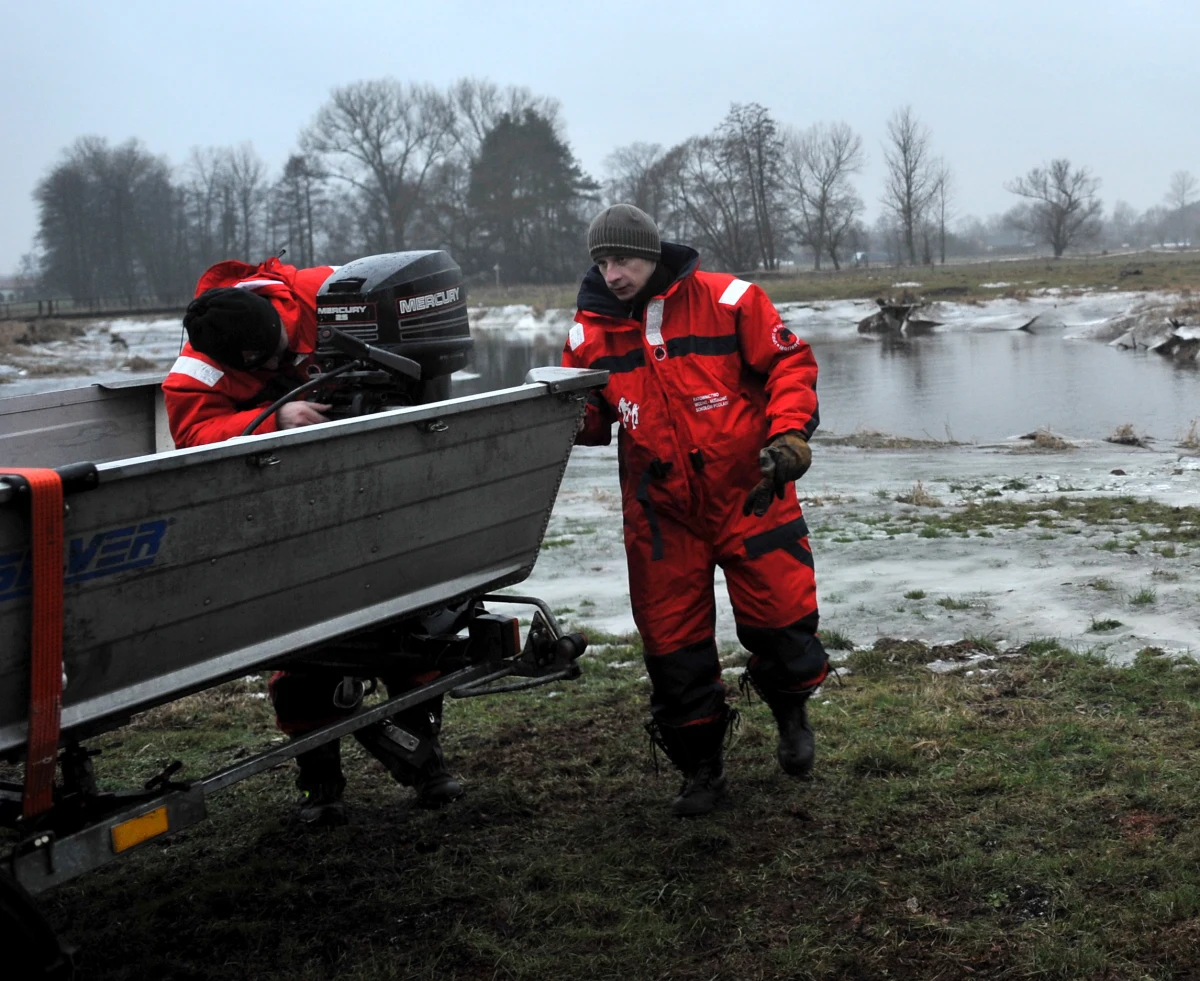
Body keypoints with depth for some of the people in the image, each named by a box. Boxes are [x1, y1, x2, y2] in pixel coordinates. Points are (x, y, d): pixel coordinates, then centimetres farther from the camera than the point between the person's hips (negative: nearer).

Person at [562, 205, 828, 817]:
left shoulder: (727, 300, -9)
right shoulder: (591, 331, 0)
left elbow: (789, 363, -2)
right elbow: (590, 417, 9)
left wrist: (789, 434, -14)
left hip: (748, 493, -2)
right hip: (660, 510, 2)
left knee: (781, 618, -1)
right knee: (671, 639, 4)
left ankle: (791, 713, 33)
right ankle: (701, 770, 22)